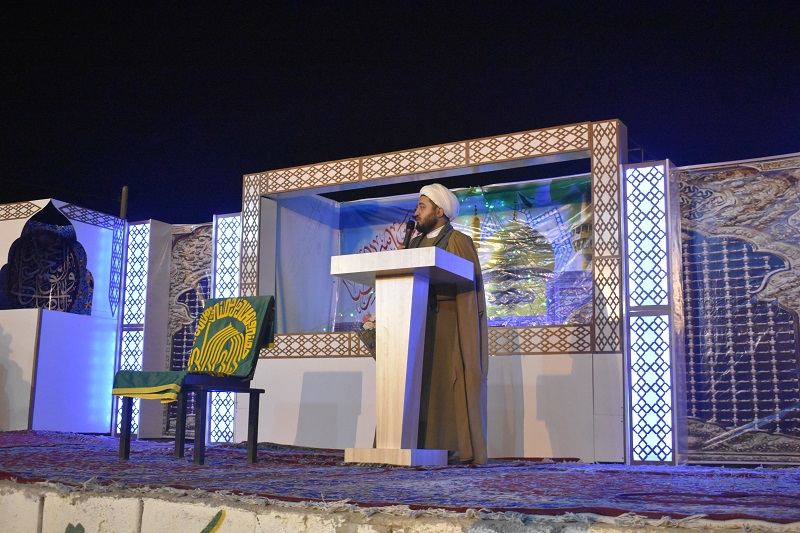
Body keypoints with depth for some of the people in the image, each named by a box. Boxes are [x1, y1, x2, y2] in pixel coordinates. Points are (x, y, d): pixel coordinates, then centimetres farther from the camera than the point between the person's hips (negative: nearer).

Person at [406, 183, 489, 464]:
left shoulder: (458, 241, -1)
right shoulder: (415, 244, 19)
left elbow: (468, 284, -8)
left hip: (448, 323, -6)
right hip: (418, 322, 7)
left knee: (448, 381, -10)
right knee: (420, 382, 0)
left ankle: (457, 448, -6)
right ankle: (421, 444, 1)